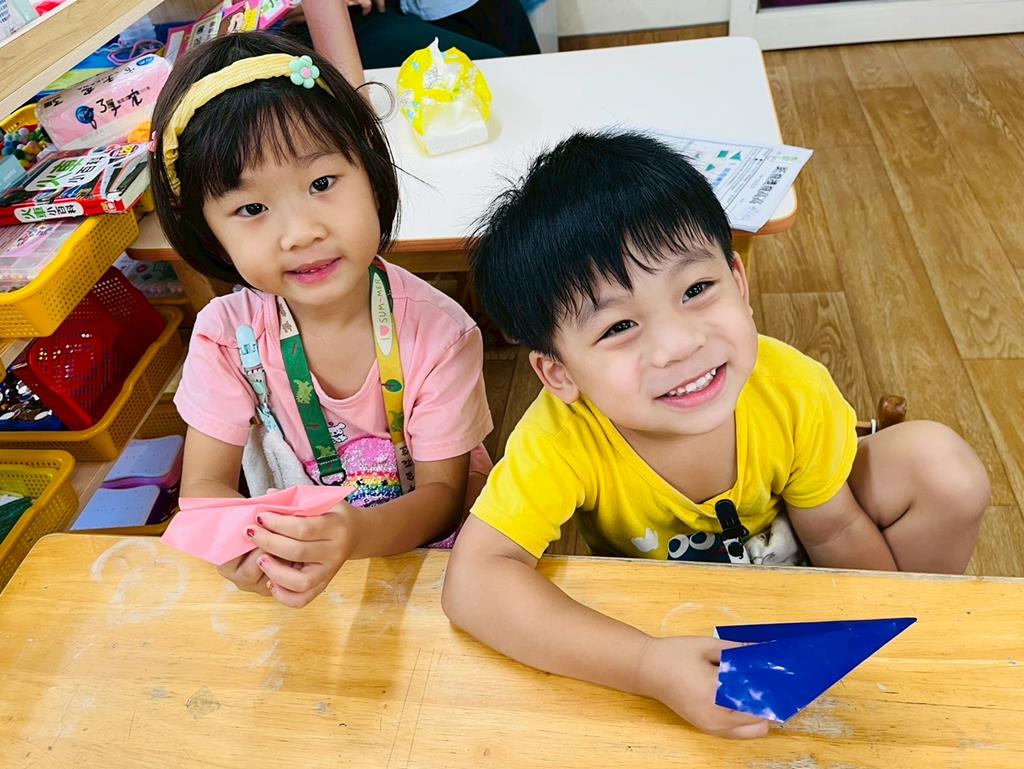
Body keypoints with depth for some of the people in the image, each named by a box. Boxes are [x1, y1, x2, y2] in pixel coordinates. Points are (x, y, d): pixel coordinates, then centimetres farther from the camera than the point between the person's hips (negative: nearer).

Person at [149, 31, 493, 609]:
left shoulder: (437, 332, -22)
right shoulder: (227, 333, -14)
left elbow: (441, 494, -16)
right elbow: (205, 483, -9)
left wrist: (356, 534, -38)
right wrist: (238, 537, -33)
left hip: (427, 543, -2)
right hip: (295, 557, 3)